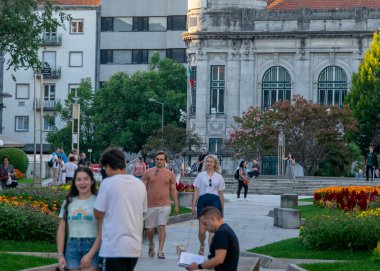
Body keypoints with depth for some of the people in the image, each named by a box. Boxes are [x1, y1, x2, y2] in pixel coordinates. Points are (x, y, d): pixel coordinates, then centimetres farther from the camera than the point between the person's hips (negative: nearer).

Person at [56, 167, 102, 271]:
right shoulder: (68, 202, 12)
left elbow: (101, 232, -6)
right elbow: (61, 231, 12)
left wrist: (90, 255, -14)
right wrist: (60, 255, 3)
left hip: (92, 247, -4)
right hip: (72, 248, 4)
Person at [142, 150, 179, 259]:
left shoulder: (170, 174, 6)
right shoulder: (148, 172, 5)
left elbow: (173, 190, 10)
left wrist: (176, 205, 8)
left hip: (164, 205, -1)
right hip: (150, 205, 1)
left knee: (162, 227, -11)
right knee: (149, 229, 6)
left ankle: (160, 251, -8)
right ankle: (151, 245, 35)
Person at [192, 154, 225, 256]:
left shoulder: (219, 177, 10)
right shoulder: (200, 175, 8)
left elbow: (221, 194, 13)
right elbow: (196, 191, 6)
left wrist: (222, 209, 14)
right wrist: (193, 206, 0)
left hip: (214, 201, 0)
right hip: (203, 201, 0)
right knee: (201, 231, 1)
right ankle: (202, 246, 30)